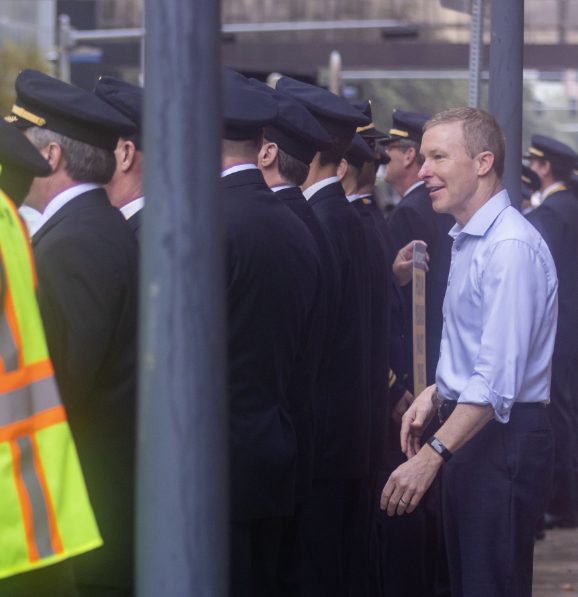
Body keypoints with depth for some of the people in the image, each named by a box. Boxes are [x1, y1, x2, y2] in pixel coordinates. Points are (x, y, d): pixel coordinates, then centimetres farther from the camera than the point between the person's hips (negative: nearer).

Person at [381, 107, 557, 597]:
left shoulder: (510, 247, -19)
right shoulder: (468, 240, 13)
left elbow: (498, 378, -26)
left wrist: (433, 455, -28)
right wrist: (436, 394, 9)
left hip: (503, 439, -10)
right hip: (467, 431, 10)